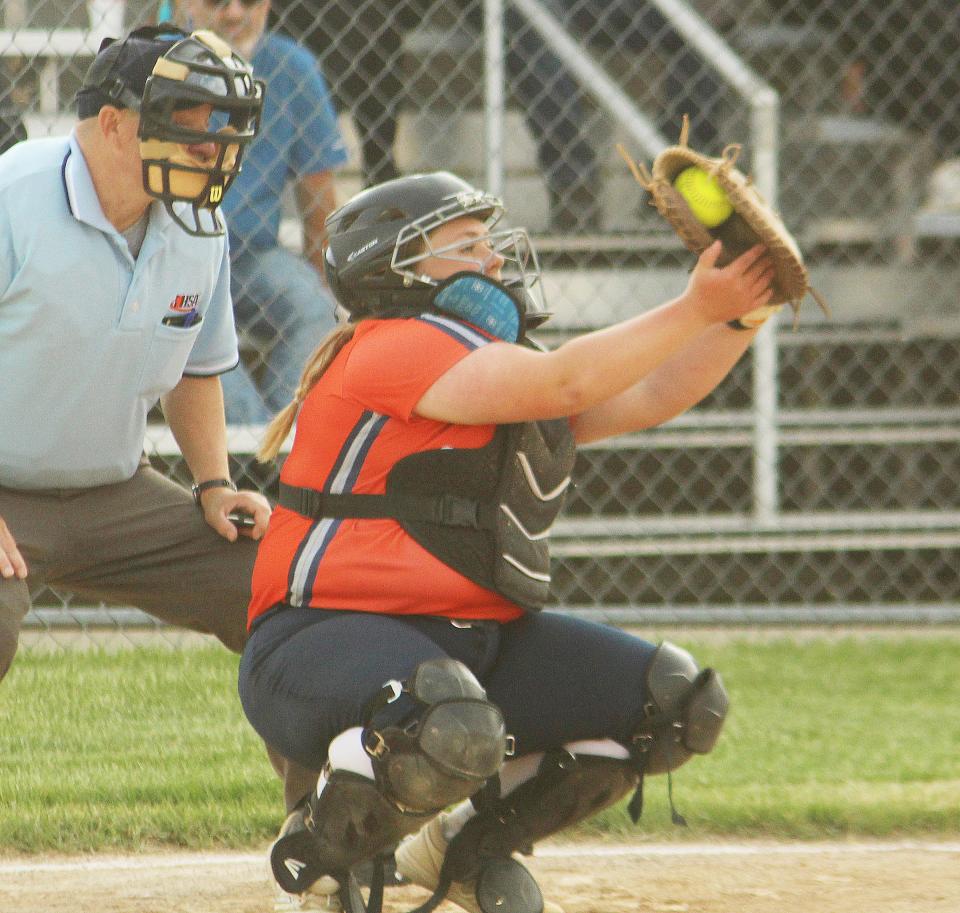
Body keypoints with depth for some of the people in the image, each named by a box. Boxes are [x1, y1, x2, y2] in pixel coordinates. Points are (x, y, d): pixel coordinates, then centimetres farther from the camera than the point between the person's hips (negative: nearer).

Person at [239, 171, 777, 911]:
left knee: (679, 704, -1)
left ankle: (466, 848, 14)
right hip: (329, 638, -9)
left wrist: (742, 317, -2)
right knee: (455, 731, -42)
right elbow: (565, 383, -23)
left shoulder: (503, 363, 17)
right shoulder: (393, 347, -12)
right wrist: (696, 310, -23)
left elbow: (647, 398, 12)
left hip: (479, 639, 9)